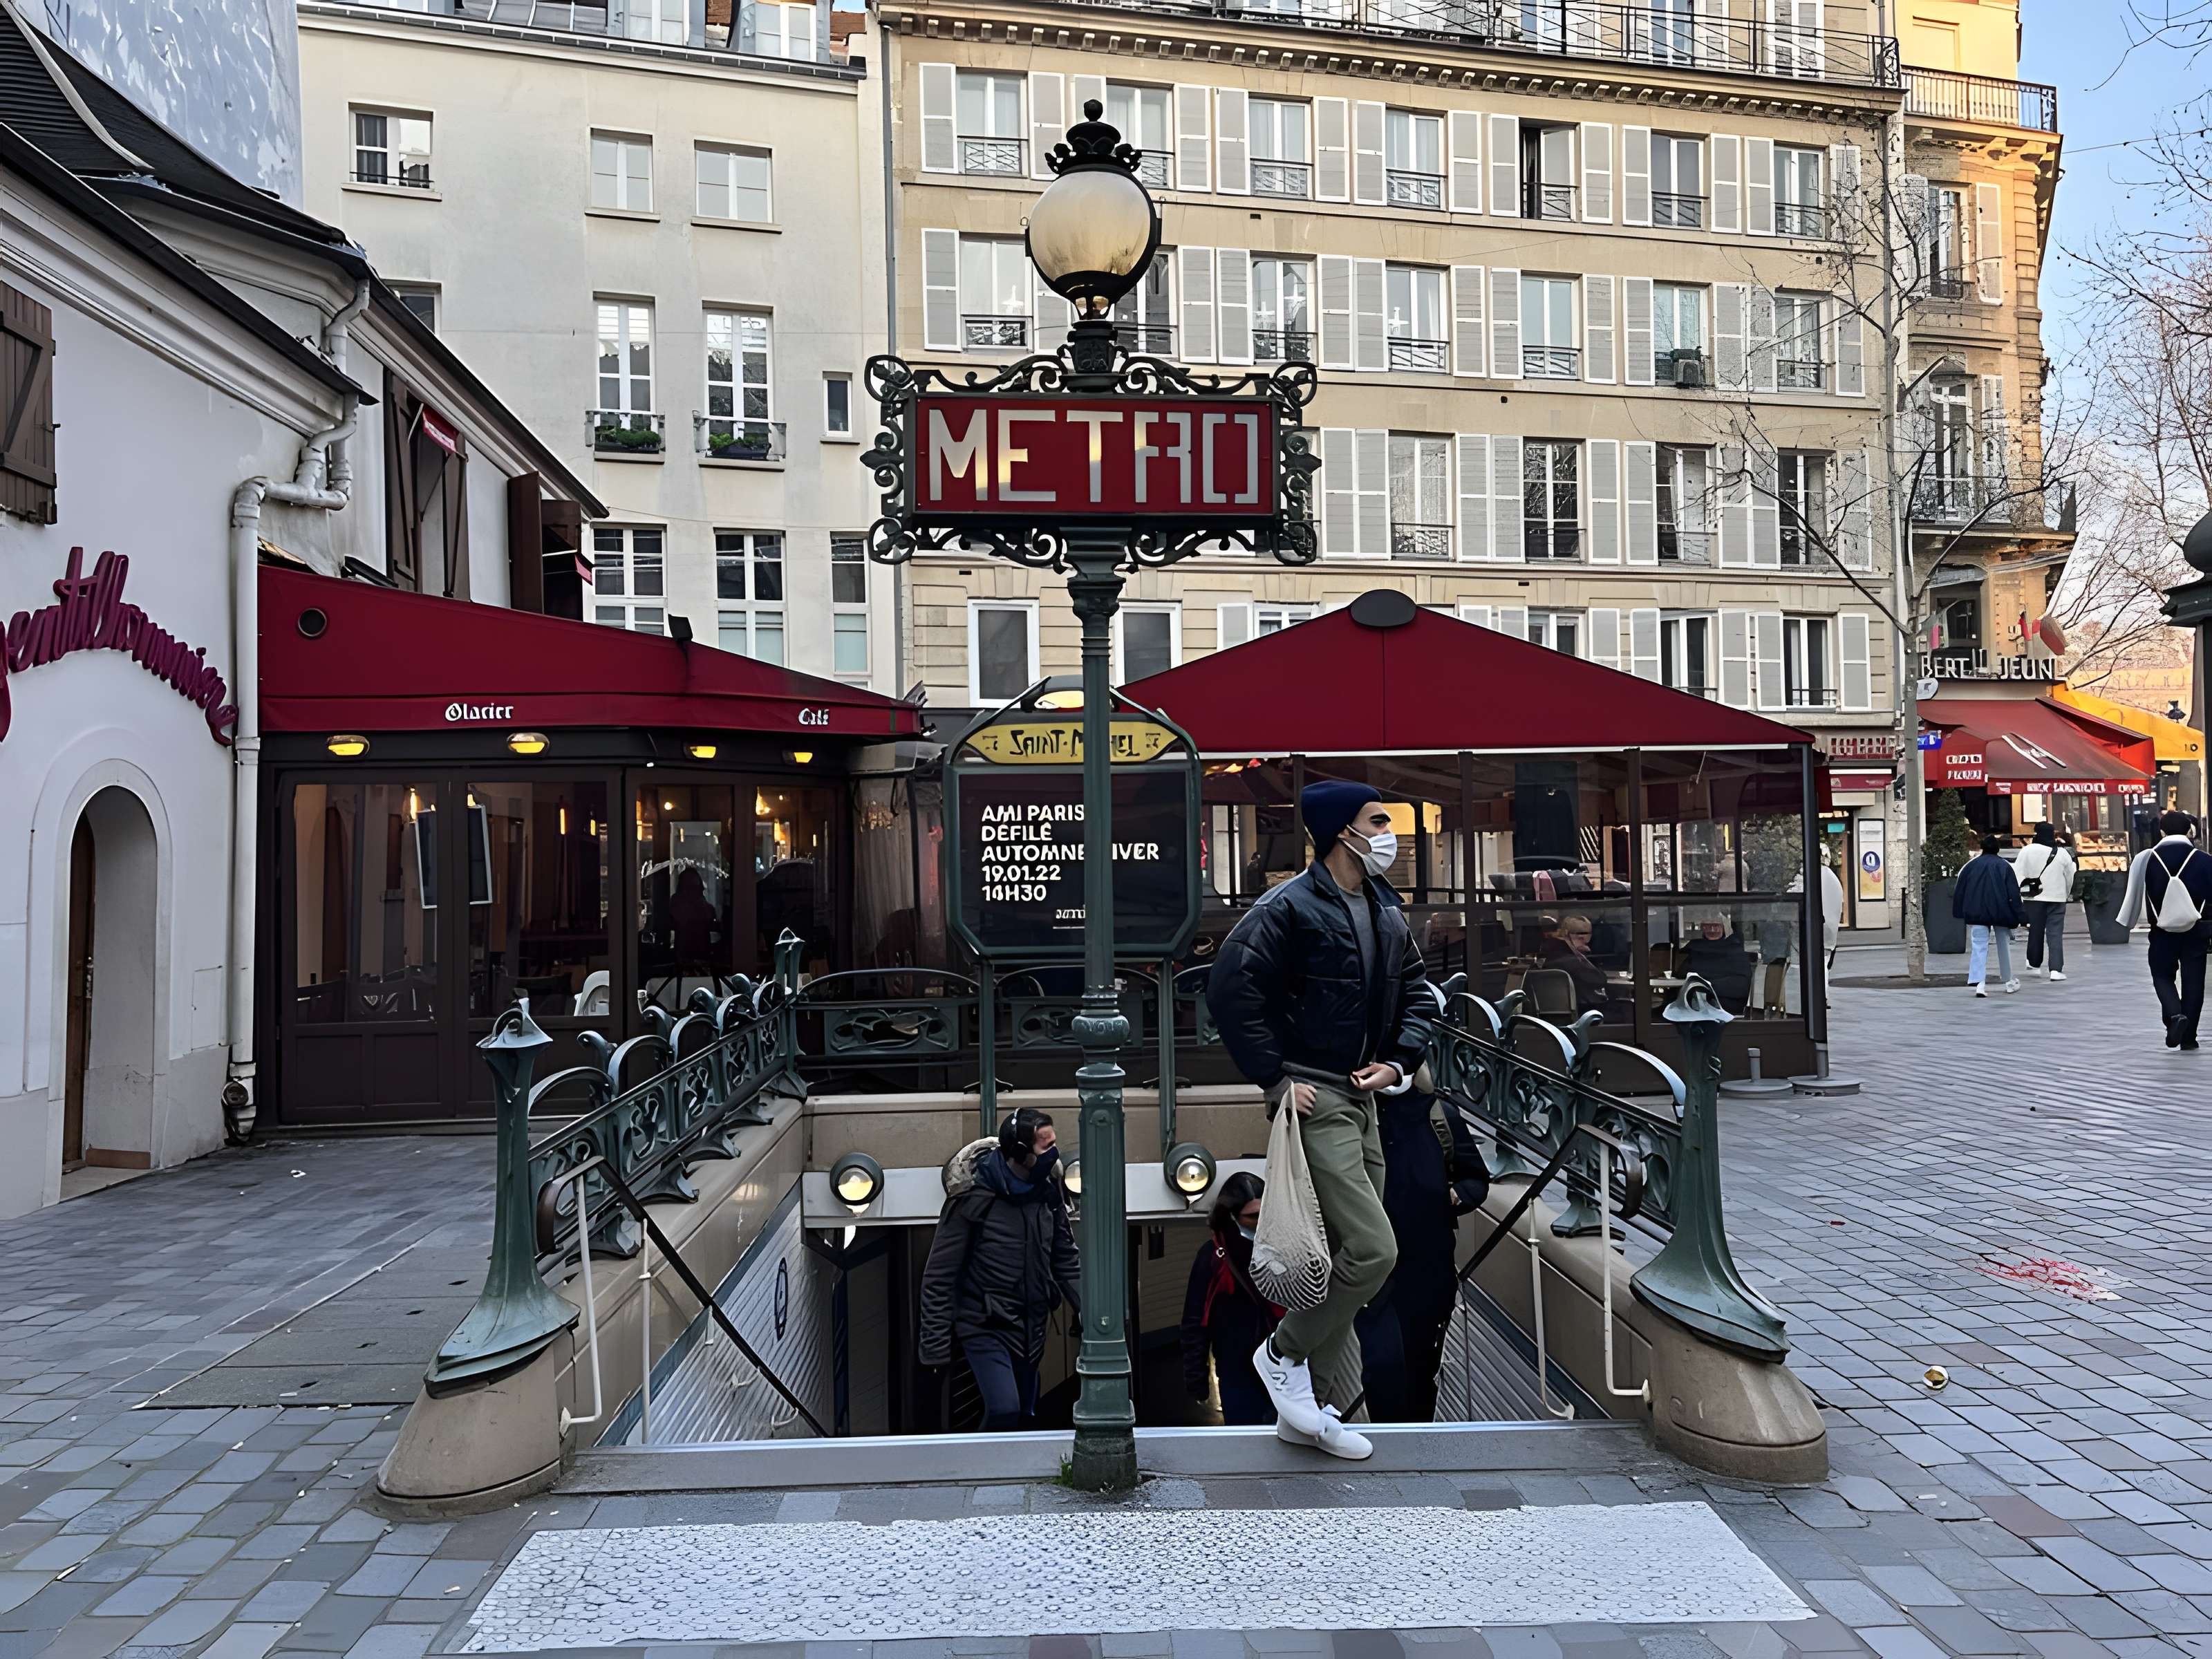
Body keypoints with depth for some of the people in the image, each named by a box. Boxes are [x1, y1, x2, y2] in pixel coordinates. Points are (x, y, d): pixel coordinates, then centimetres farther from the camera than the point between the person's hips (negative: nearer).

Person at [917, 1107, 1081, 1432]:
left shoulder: (1047, 1192, 1)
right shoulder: (973, 1197, -17)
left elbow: (1065, 1260, 12)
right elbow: (939, 1277, -12)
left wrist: (1087, 1311, 1)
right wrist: (935, 1346, -13)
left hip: (1031, 1329, 6)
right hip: (985, 1328, -6)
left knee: (1026, 1417, 12)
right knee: (1004, 1410, -21)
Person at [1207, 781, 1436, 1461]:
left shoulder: (1386, 909, 12)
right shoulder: (1290, 908, -13)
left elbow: (1416, 989, 21)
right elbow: (1230, 987, -19)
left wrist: (1399, 1060, 5)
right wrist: (1274, 1078, -17)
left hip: (1363, 1098, 9)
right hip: (1313, 1099, -9)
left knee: (1345, 1261, 12)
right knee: (1373, 1250, -14)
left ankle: (1313, 1410, 23)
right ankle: (1284, 1354, 8)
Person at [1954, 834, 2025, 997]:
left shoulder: (1971, 865, 4)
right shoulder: (2004, 866, -1)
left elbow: (1959, 891, 7)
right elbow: (2014, 893, -4)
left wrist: (1960, 912, 17)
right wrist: (2020, 916, -1)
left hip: (1976, 913, 0)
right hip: (2001, 913, 0)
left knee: (1979, 947, -4)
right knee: (2004, 944, 15)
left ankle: (1979, 982, -20)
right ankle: (2008, 981, 26)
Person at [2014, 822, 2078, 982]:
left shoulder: (2027, 851, -7)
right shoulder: (2063, 853, -1)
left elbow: (2018, 874, -7)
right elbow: (2070, 878, 9)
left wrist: (2017, 896, 0)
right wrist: (2065, 895, 25)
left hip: (2033, 898, 0)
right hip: (2057, 898, 0)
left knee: (2035, 931, 12)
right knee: (2055, 934, 0)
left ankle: (2035, 965, 24)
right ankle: (2056, 969, -9)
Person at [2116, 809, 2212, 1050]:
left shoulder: (2148, 860, -6)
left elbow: (2137, 895, -2)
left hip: (2162, 932, 0)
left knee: (2163, 976, 15)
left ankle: (2174, 1014, -13)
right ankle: (2189, 1037, 12)